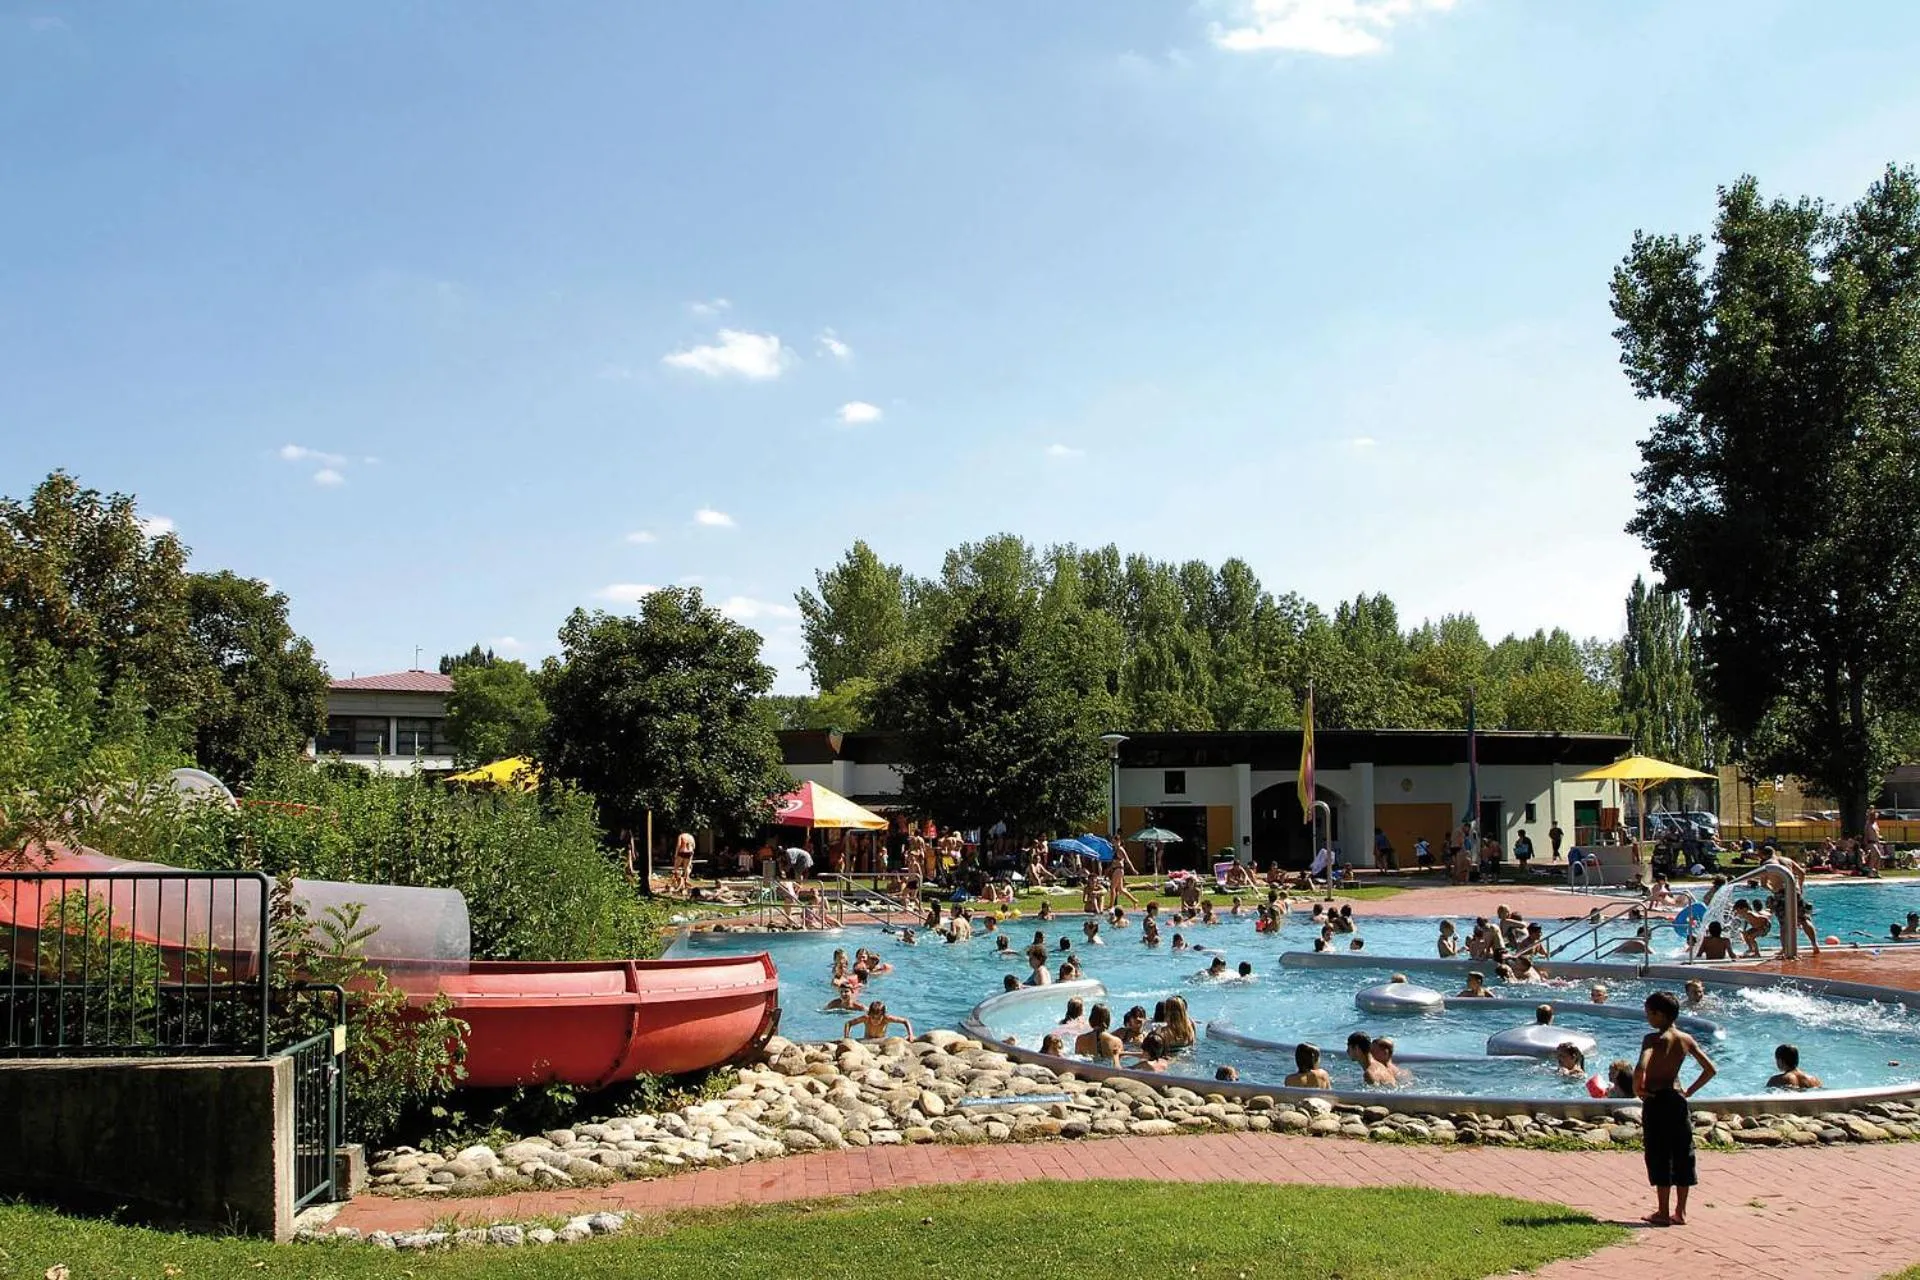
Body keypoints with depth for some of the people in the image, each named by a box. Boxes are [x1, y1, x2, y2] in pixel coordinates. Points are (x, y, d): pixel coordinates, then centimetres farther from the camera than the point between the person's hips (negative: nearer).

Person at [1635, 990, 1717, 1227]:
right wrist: (1690, 1091, 14)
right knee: (1682, 1154, 12)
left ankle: (1663, 1213, 6)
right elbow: (1710, 1069, 7)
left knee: (1659, 1155, 2)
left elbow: (1640, 1069, -29)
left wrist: (1637, 1089, -12)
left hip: (1656, 1100, -6)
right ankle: (1680, 1212, 18)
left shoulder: (1653, 1039, -14)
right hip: (1678, 1098, 6)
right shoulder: (1686, 1039, 4)